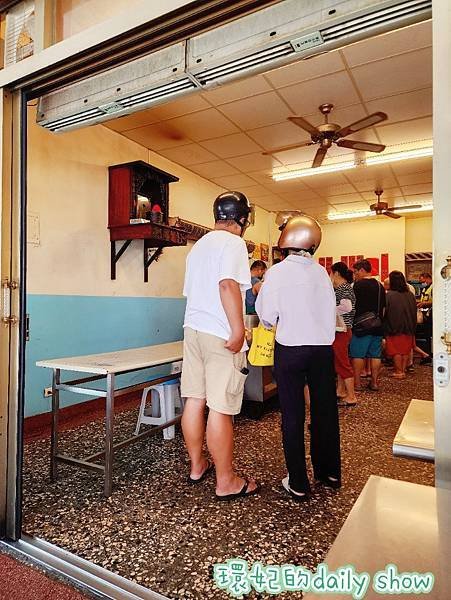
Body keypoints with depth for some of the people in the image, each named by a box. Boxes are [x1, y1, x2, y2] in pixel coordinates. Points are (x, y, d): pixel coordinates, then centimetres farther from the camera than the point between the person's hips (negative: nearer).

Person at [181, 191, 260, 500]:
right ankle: (226, 481, 10)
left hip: (193, 328, 9)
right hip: (221, 335, -9)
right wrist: (238, 329, -22)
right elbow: (228, 285, -23)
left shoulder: (199, 245, 20)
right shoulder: (233, 243, -7)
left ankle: (197, 466, 27)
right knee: (220, 408, -2)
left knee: (195, 400, 13)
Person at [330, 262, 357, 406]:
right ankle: (340, 391, 30)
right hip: (340, 330, 10)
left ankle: (351, 397, 4)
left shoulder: (344, 288, -15)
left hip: (341, 330, -10)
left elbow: (347, 306, -30)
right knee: (339, 361, 18)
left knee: (343, 362, -3)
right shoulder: (342, 288, 14)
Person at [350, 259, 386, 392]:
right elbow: (383, 306, 17)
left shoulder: (358, 285, -11)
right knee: (375, 355, 9)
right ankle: (374, 382, 14)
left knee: (357, 355, 0)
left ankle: (357, 382, 3)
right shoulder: (380, 286, 11)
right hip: (377, 326, 7)